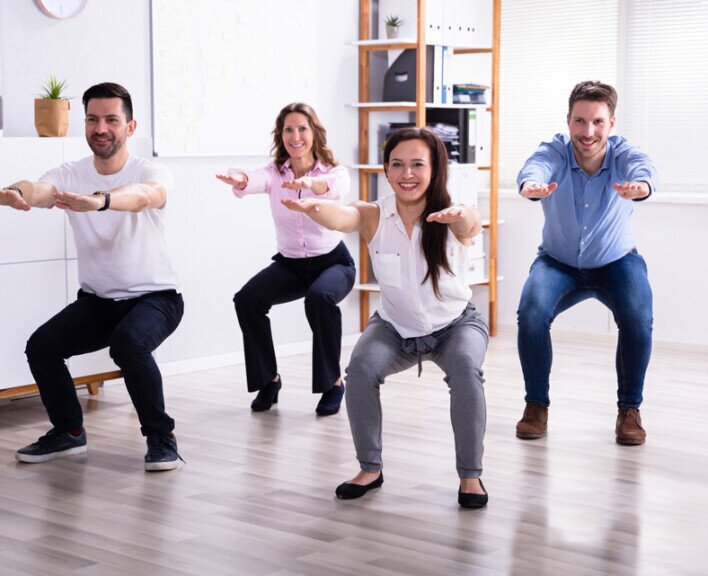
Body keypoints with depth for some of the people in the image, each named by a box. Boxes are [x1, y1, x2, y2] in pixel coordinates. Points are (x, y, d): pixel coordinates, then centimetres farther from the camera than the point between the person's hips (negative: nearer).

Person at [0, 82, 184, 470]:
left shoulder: (151, 173, -15)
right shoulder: (69, 176, -4)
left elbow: (142, 196, -40)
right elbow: (39, 190, -28)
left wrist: (98, 201, -63)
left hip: (154, 296, -4)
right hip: (95, 300, 5)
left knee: (129, 343, -33)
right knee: (40, 346, -13)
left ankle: (161, 437, -11)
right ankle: (68, 431, 11)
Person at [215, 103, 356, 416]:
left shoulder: (334, 171, -14)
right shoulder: (275, 172, -7)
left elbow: (335, 188, -39)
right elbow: (256, 181, -31)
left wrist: (308, 183, -63)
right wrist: (239, 180, -56)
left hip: (333, 261, -3)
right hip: (289, 263, 3)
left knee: (319, 297, -35)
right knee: (246, 300, -22)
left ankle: (333, 383, -15)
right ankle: (269, 379, 0)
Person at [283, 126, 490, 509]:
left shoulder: (452, 219, -21)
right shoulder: (374, 217, -19)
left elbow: (471, 224, -46)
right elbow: (340, 218, -40)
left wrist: (462, 217, -72)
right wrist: (312, 207, -65)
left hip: (456, 323, -1)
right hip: (395, 326, 2)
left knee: (466, 369, -31)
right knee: (361, 369, -26)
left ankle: (470, 475, -12)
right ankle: (370, 468, -4)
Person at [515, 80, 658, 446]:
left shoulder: (624, 155, -20)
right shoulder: (555, 152, -20)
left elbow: (643, 168, -44)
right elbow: (536, 166, -44)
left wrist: (639, 185, -71)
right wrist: (530, 185, -70)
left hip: (616, 262, 0)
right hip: (558, 262, 0)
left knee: (638, 319, -27)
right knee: (531, 312, -27)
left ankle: (629, 409, -4)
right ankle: (537, 405, -5)